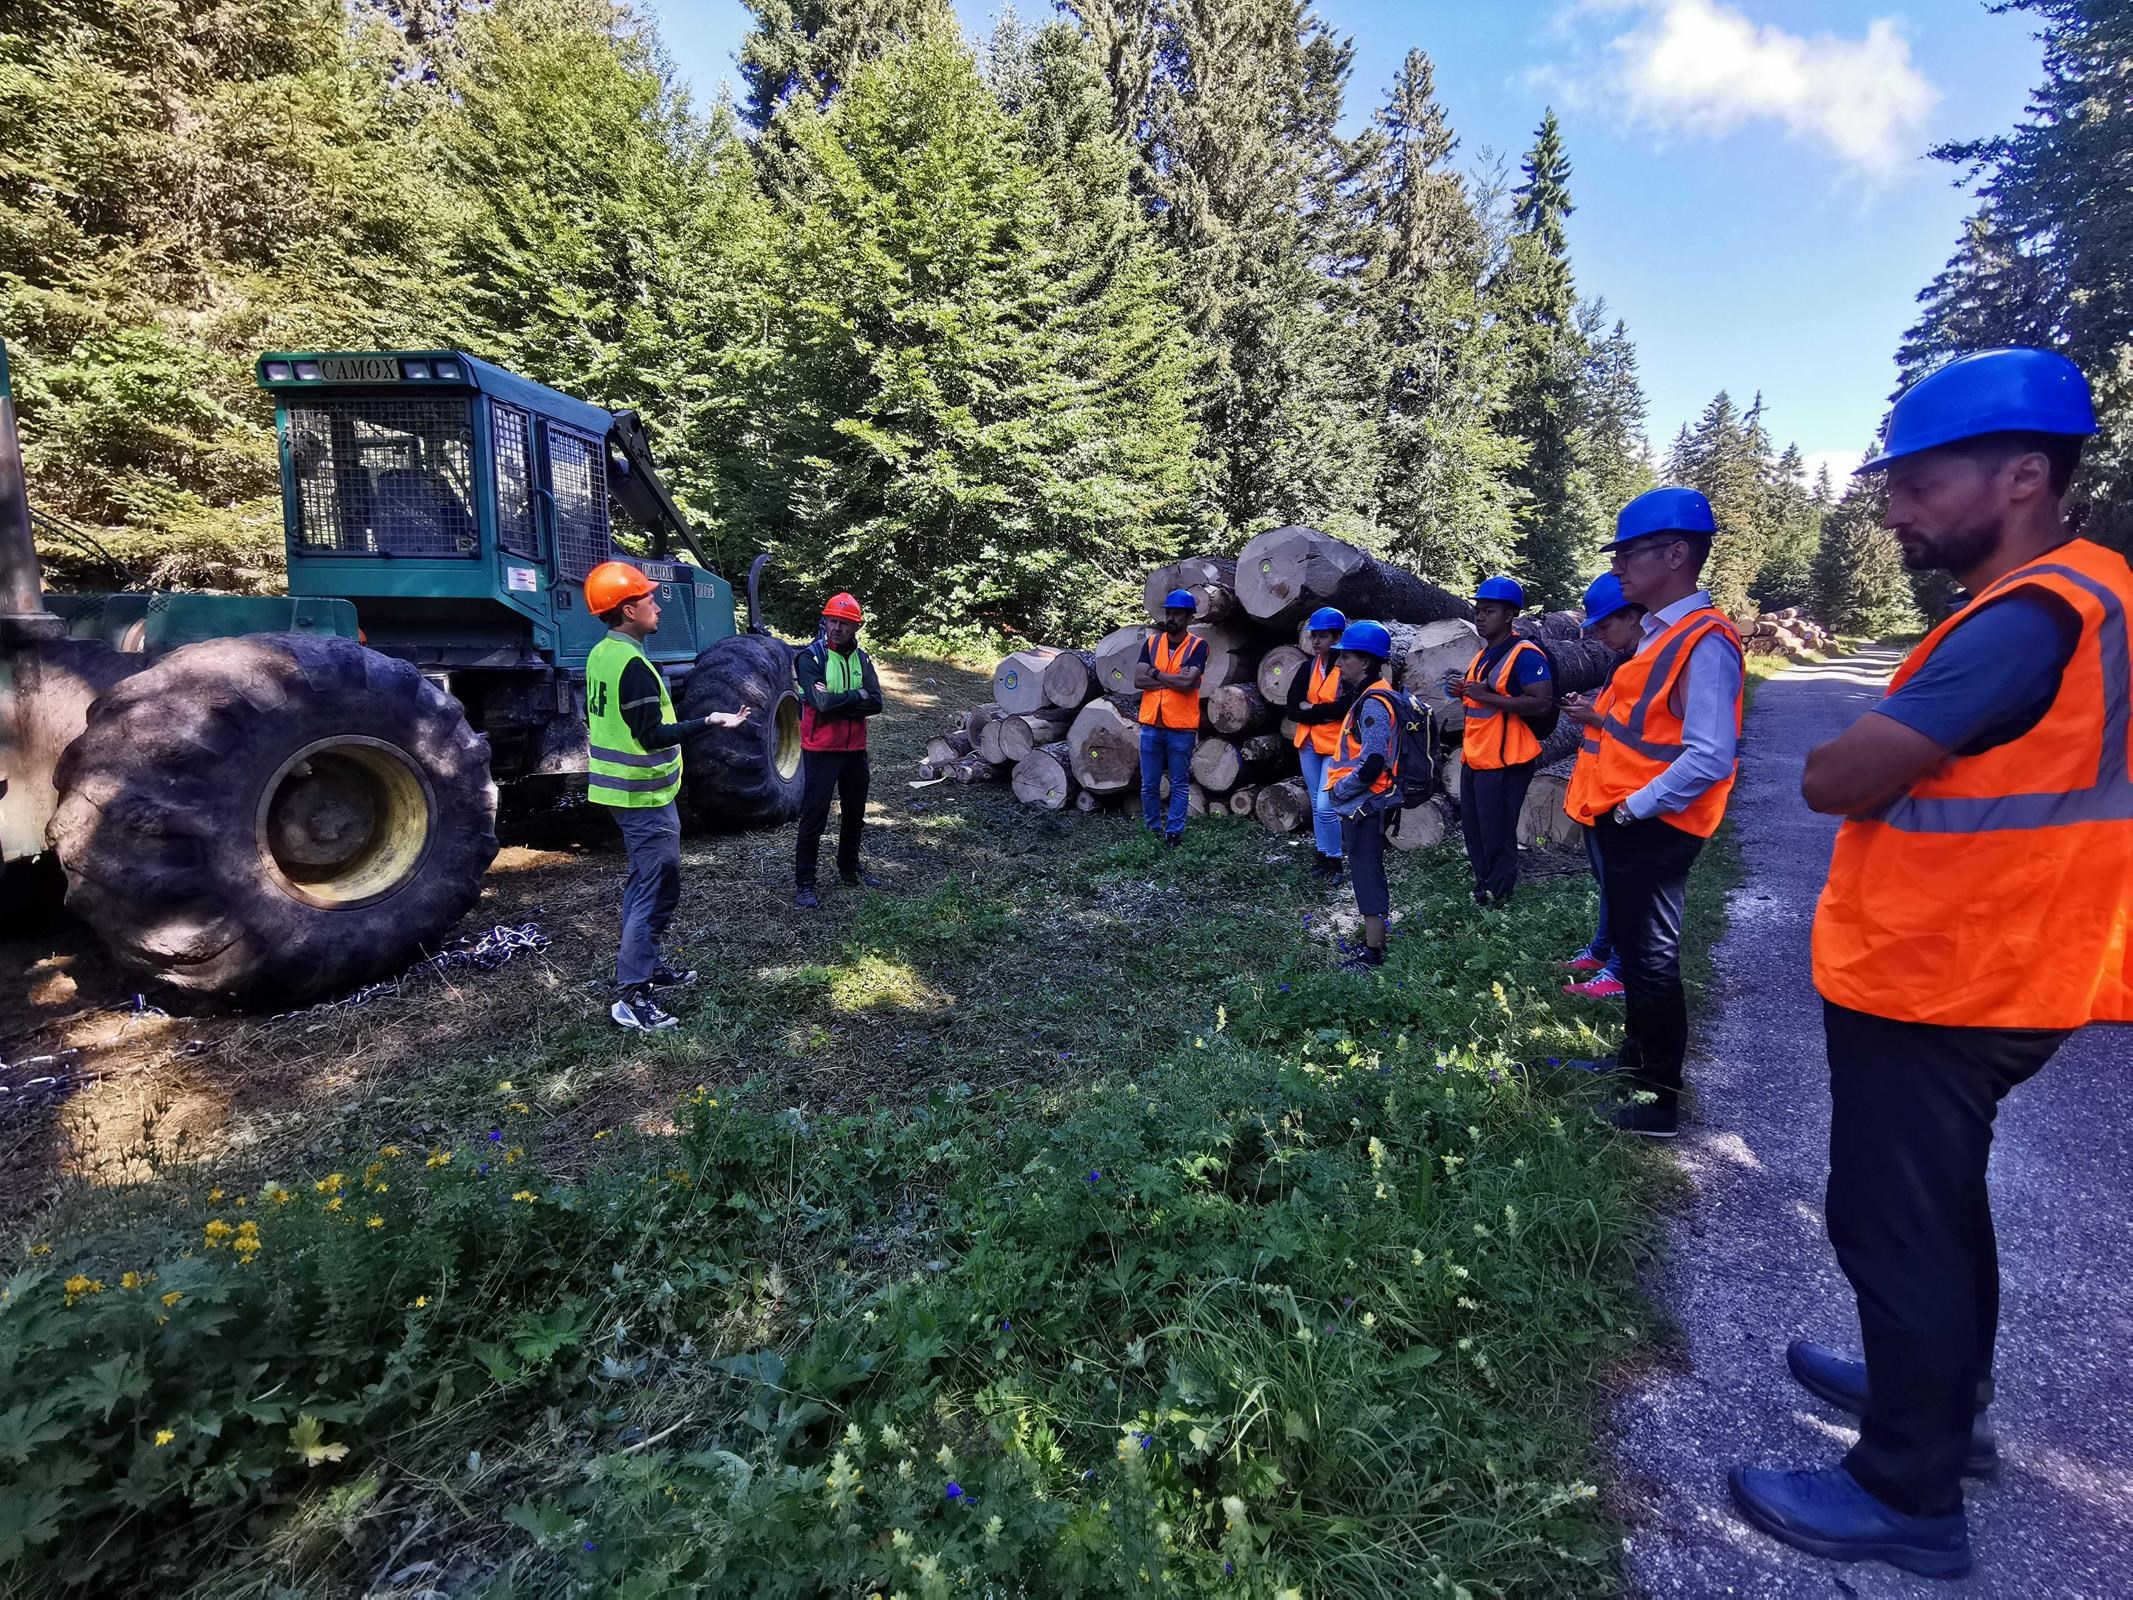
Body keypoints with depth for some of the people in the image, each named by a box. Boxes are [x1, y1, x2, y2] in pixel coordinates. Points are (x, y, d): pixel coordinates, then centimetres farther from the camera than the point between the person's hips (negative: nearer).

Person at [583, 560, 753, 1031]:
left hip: (616, 788, 10)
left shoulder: (601, 655, 8)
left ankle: (647, 966, 32)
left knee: (644, 883, 21)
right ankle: (630, 997, -2)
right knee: (657, 891, -5)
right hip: (647, 797, -10)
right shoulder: (633, 664, -22)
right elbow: (652, 735, -26)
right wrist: (710, 722, -30)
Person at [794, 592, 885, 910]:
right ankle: (804, 883, 8)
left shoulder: (861, 659, 5)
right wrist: (856, 696, -12)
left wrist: (835, 701, -18)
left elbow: (876, 704, -7)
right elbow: (820, 702, -25)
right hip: (821, 751, -6)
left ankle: (849, 871, 35)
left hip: (855, 750, 6)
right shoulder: (810, 657, -11)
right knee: (814, 817, -1)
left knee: (854, 814, 18)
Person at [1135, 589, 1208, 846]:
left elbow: (1187, 682, -18)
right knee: (1149, 785, 10)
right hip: (1151, 725, 3)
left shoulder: (1198, 646, -4)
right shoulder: (1152, 642, 7)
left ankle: (1174, 832, 14)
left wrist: (1156, 673, -7)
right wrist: (1174, 679, -11)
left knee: (1179, 785, 6)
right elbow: (1138, 680, -5)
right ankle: (1151, 830, 22)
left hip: (1181, 727, -3)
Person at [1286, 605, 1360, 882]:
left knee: (1326, 807, -10)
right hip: (1308, 744, 6)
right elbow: (1291, 709, -2)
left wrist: (1311, 709, -12)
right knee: (1317, 804, 14)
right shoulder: (1309, 667, 5)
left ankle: (1335, 861, 7)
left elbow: (1346, 707, -23)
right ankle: (1323, 855, 26)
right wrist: (1325, 713, -14)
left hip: (1335, 745, -6)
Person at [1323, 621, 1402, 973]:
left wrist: (1340, 788, -15)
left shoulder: (1373, 703, -19)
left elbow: (1373, 762, -26)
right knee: (1367, 871, 17)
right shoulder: (1367, 698, 13)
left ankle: (1373, 954, 4)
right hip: (1361, 804, 10)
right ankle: (1373, 939, 29)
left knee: (1367, 873, -4)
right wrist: (1341, 785, 13)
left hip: (1364, 805, -10)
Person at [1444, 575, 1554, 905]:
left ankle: (1495, 895, 14)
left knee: (1496, 834, 0)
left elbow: (1542, 703, -23)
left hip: (1505, 761, -9)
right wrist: (1462, 690, 6)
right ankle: (1481, 884, 33)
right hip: (1474, 758, 9)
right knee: (1473, 828, 18)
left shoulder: (1525, 654, -14)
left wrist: (1486, 696, -24)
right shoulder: (1483, 654, 14)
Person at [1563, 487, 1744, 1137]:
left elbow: (1710, 758, -26)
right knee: (1629, 944, 23)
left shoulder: (1704, 642, -19)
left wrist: (1637, 806, -20)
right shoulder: (1659, 631, 11)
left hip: (1654, 827, -10)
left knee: (1651, 959, 2)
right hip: (1627, 821, 10)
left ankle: (1659, 1099, 16)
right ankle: (1636, 1054, 42)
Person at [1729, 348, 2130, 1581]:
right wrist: (1895, 766, -3)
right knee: (1935, 1211, 23)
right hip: (1974, 972, 10)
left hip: (1933, 987, -10)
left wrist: (1873, 760, -5)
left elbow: (1834, 780, -24)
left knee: (1895, 1227, 3)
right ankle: (1943, 1402, 41)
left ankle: (1911, 1498, 20)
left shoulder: (2031, 617, -24)